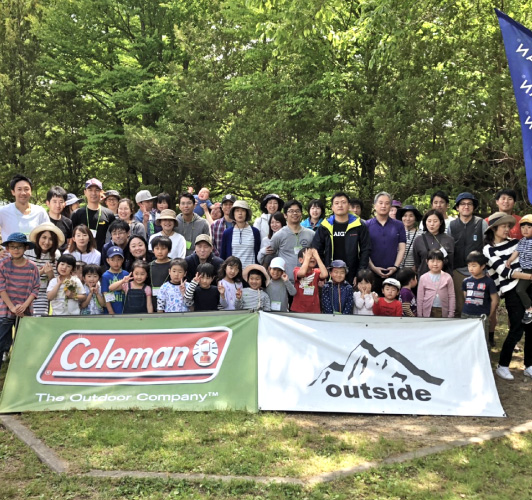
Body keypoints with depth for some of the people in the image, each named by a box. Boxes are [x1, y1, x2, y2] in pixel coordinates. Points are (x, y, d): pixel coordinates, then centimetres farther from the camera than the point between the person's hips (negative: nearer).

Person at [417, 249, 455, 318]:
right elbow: (420, 298, 1)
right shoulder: (423, 278, -2)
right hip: (428, 311, 0)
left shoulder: (447, 277, -3)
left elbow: (451, 296, -1)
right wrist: (419, 315, 0)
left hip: (443, 311, 0)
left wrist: (451, 314, -4)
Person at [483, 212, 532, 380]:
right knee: (517, 330, -6)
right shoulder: (489, 250, -5)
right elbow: (505, 272, -14)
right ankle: (502, 366, 9)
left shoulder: (514, 242, 12)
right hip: (512, 292, -5)